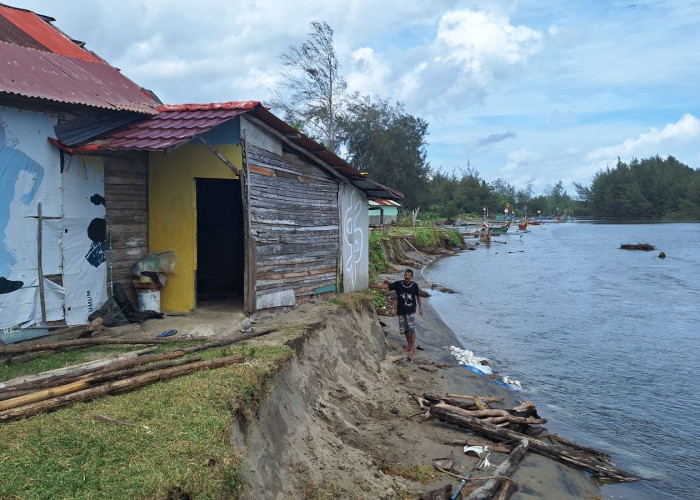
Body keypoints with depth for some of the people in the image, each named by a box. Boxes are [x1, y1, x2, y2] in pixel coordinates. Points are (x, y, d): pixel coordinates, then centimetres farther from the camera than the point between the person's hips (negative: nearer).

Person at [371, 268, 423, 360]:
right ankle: (409, 345, 30)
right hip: (401, 311, 2)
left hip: (411, 311, -2)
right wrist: (374, 286, -11)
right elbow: (387, 286, -5)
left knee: (412, 329, -7)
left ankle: (412, 349, -4)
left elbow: (418, 296, 7)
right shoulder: (398, 284, -5)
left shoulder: (414, 285, -5)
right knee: (405, 329, 10)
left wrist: (420, 308, 7)